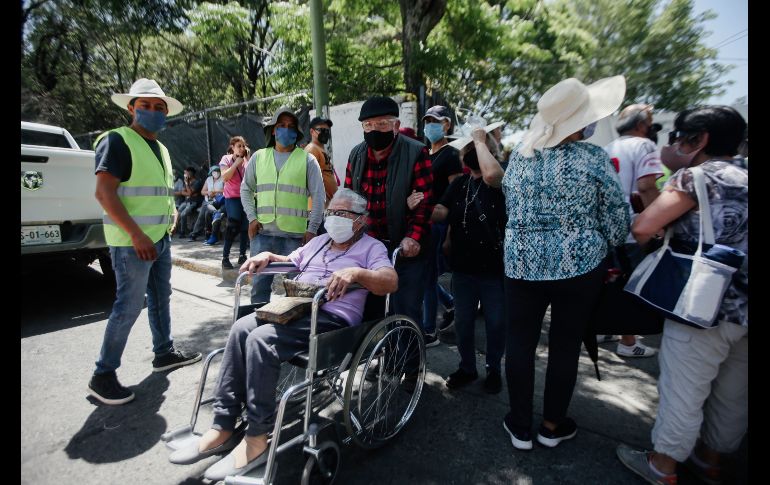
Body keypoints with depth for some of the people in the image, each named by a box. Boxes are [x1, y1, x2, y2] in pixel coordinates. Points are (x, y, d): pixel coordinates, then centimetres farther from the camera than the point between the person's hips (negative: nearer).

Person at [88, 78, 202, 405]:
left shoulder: (160, 149, 16)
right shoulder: (117, 140, -10)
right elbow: (104, 193, -19)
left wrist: (172, 212, 7)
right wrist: (137, 235, -25)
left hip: (161, 238, 9)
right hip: (132, 242, -8)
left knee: (160, 298, 16)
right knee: (129, 306, -4)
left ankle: (164, 353, 32)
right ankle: (103, 375, 11)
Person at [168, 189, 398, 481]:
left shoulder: (371, 247, 2)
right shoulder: (318, 241, 25)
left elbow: (391, 282, -15)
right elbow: (289, 262, 33)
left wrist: (356, 273, -32)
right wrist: (268, 256, 11)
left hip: (334, 318, -7)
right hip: (296, 308, 7)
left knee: (261, 339, -26)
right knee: (242, 328, -17)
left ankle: (258, 438, -13)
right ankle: (223, 427, -9)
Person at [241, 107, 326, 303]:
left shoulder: (307, 159, 4)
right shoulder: (259, 156, 13)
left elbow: (319, 196, 1)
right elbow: (246, 189, 18)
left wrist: (312, 229, -5)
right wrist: (252, 218, 4)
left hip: (295, 235, -2)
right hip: (262, 232, 3)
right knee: (259, 284, 6)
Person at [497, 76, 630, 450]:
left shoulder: (518, 155, 2)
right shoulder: (593, 158, -9)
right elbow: (617, 217, -3)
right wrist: (607, 245, 17)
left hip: (521, 263, 3)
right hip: (579, 265, -2)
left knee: (519, 341, 12)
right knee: (565, 345, 13)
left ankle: (520, 427, 25)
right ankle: (552, 426, 30)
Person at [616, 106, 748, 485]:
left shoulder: (695, 176, -9)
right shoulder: (744, 179, 14)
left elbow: (642, 227, -20)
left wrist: (643, 248, 2)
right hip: (742, 308, 8)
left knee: (683, 391, 6)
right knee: (732, 395, 20)